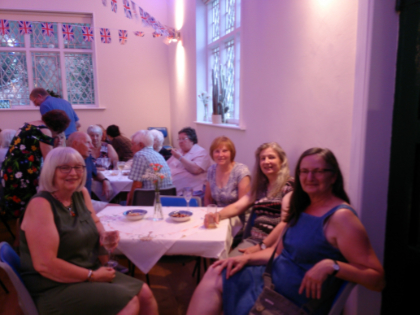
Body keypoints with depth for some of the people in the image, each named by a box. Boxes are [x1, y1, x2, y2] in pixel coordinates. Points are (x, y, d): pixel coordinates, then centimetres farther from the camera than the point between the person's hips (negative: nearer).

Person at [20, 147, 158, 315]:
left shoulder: (82, 194, 2)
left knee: (145, 294, 0)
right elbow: (45, 264, -25)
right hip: (56, 288, -7)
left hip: (90, 274, 8)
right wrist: (92, 276, -17)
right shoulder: (40, 204, -21)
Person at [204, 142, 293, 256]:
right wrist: (218, 215, -9)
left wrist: (263, 247, -16)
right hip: (253, 240, 5)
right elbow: (237, 207, 10)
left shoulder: (290, 186, -2)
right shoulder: (260, 187, 18)